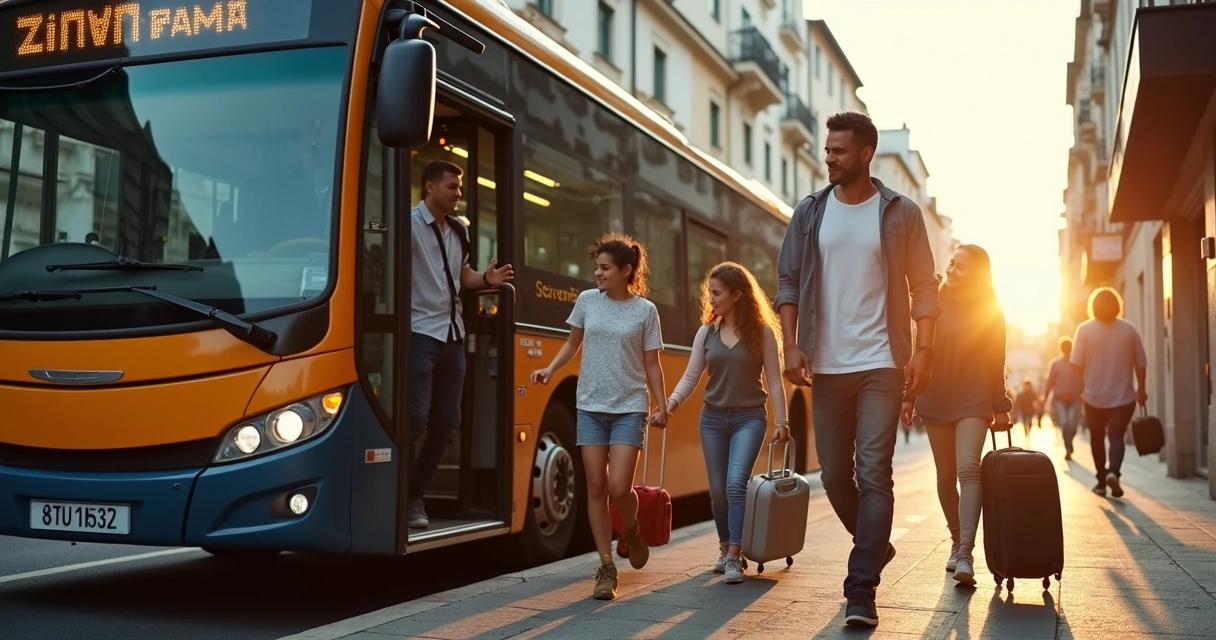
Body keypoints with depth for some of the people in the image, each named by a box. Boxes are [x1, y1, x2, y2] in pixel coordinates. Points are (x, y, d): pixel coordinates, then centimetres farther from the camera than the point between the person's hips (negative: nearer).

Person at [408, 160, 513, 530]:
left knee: (446, 422, 9)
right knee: (414, 419, -11)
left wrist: (487, 279, 5)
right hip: (420, 333, -8)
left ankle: (416, 494, 21)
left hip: (453, 335, 8)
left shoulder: (459, 230, 15)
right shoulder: (410, 223, -10)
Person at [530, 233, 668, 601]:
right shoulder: (587, 301, 3)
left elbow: (651, 364, 1)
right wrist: (550, 369, 0)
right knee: (596, 487, 1)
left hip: (629, 409, -2)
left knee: (619, 488, -11)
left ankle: (632, 533, 23)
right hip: (590, 407, 2)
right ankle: (606, 568, 10)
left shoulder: (645, 310, -2)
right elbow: (573, 343, 15)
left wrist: (661, 405, -5)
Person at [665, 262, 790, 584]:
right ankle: (726, 549, 27)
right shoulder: (706, 332, 3)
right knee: (718, 490, 8)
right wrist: (671, 402, -17)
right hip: (713, 418, 4)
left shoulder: (762, 331, -5)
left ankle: (735, 557, -13)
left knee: (736, 482, -19)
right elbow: (691, 377, 0)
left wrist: (782, 420, -8)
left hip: (749, 418, -4)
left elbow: (774, 380, -3)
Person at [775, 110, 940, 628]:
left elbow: (923, 286, 2)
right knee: (834, 475, 10)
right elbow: (788, 282, 7)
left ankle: (861, 590, -6)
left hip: (881, 364, -3)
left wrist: (923, 350, -8)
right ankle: (875, 546, 36)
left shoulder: (901, 213, 1)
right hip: (826, 366, 3)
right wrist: (792, 346, -4)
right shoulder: (809, 212, 7)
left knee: (873, 474, -9)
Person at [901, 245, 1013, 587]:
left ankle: (965, 555, -24)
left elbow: (996, 362, 2)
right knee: (945, 476, 7)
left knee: (968, 468, -19)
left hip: (973, 401, -3)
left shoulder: (989, 311, 0)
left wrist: (1000, 407, 1)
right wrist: (909, 397, 5)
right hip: (935, 400, 3)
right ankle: (957, 543, 23)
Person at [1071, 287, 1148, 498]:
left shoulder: (1085, 329, -5)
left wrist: (1080, 389, 6)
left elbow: (1077, 364, -7)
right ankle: (1114, 472, -25)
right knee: (1117, 436, -1)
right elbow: (1140, 363, 3)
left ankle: (1102, 481, 20)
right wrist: (1141, 389, 14)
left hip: (1094, 395, 0)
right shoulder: (1129, 329, 0)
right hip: (1123, 396, 0)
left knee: (1097, 437, 14)